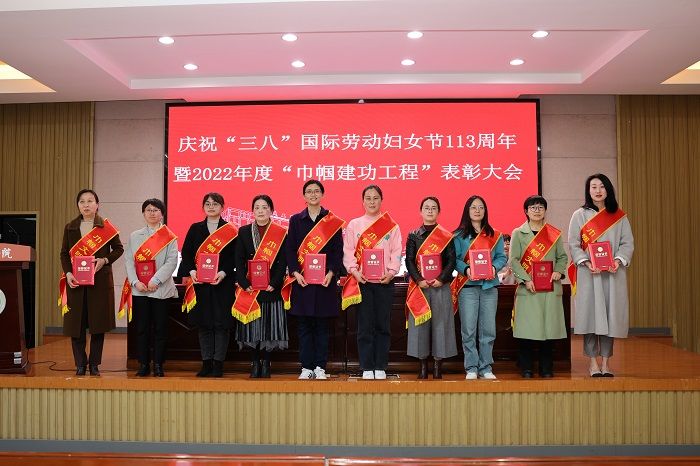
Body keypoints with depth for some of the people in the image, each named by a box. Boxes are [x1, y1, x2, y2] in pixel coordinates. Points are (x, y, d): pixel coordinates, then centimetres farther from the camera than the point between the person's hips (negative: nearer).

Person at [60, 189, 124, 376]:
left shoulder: (106, 227, 1)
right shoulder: (70, 227, 9)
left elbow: (118, 248, 6)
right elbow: (64, 253, 9)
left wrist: (105, 260, -12)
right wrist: (68, 273, -7)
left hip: (100, 281, -2)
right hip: (75, 281, 2)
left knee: (98, 323, 2)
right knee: (76, 323, 2)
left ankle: (94, 364, 13)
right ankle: (80, 364, 13)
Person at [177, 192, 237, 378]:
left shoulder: (231, 230, 3)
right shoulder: (195, 229, 12)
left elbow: (235, 257, -2)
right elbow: (186, 253, 7)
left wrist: (223, 273, -17)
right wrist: (191, 271, -10)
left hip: (223, 283, -3)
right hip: (200, 283, 3)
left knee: (222, 323, -2)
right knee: (203, 323, 6)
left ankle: (218, 363, 6)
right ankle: (206, 362, 14)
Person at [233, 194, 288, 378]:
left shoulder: (280, 233, 3)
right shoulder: (244, 232, 8)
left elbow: (283, 262, -1)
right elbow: (239, 261, 3)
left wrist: (274, 283, -13)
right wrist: (245, 284, -10)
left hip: (271, 288, -1)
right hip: (249, 288, 1)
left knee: (269, 326, 1)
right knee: (252, 327, 3)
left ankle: (265, 363, 11)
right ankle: (255, 363, 12)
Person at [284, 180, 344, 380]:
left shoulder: (333, 221, 6)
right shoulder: (296, 220, 9)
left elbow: (338, 250, 2)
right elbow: (290, 249, 4)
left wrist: (331, 273, -12)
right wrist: (296, 273, -9)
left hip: (325, 280, -1)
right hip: (302, 280, 1)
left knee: (322, 325, 3)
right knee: (304, 325, 3)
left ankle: (320, 367, 11)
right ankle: (306, 367, 11)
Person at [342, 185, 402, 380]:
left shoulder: (392, 226, 10)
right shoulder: (354, 224, 9)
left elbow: (397, 252, 4)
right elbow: (348, 251, 2)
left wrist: (391, 272, -10)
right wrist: (354, 271, -12)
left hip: (384, 281, 1)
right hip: (362, 281, 0)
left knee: (383, 325, 3)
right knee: (365, 326, 0)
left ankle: (380, 367, 11)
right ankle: (367, 368, 7)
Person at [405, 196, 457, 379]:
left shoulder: (446, 237, 7)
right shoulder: (413, 235, 8)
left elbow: (451, 261, 1)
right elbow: (409, 261, 1)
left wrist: (441, 279, -13)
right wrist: (419, 280, -12)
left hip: (440, 285, 0)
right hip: (419, 286, 0)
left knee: (440, 322, 0)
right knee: (420, 323, 1)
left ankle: (438, 365, 8)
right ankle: (423, 365, 9)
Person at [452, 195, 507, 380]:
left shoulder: (494, 235, 14)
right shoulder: (459, 235, 6)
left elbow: (502, 257, 9)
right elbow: (455, 259, -1)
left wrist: (494, 267, -10)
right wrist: (466, 269, -18)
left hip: (489, 285, 2)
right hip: (467, 285, -2)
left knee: (488, 329, 3)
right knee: (469, 330, -3)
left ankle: (486, 368, 12)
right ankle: (471, 368, 5)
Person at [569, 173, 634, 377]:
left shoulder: (619, 216, 10)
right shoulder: (579, 215, 5)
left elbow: (628, 243, 6)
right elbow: (573, 244, 0)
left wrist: (618, 261, -12)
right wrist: (586, 262, -15)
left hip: (613, 273, 2)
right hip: (588, 273, -1)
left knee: (610, 315, 1)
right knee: (590, 314, -3)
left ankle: (606, 361, 11)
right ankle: (593, 362, 5)